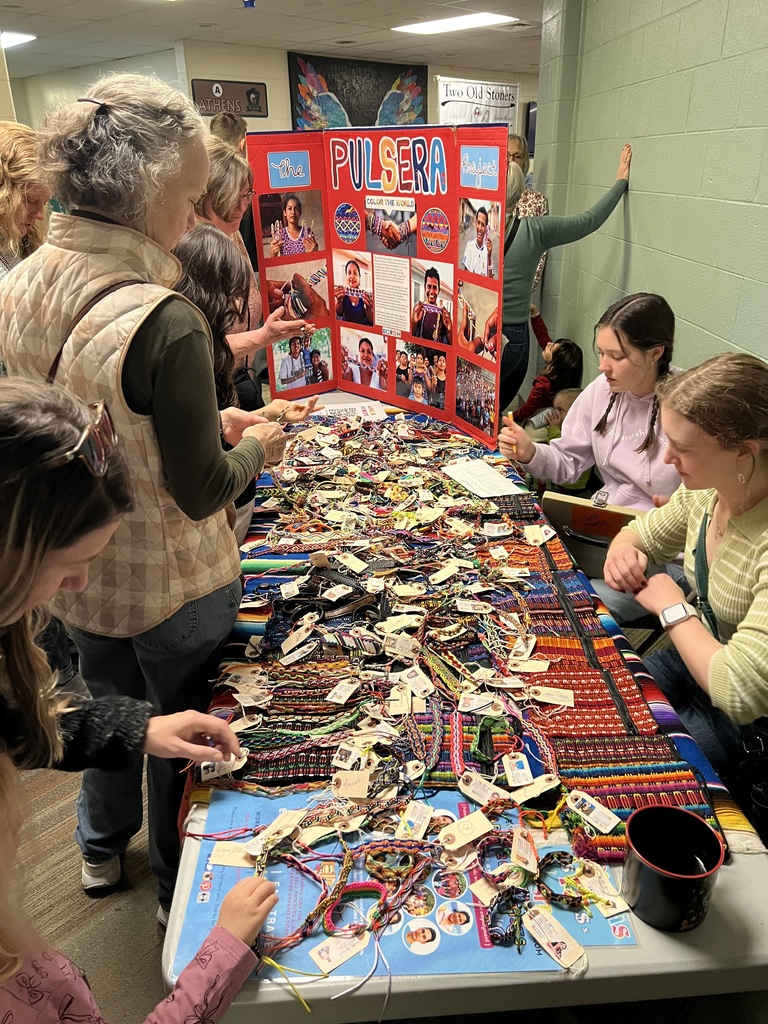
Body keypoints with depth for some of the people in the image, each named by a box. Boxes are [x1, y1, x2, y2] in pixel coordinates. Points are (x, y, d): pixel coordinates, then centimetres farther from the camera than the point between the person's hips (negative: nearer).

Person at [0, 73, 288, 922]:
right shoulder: (162, 320, -30)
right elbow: (200, 493, -22)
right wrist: (254, 449, -3)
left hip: (73, 572, 7)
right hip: (168, 587, -6)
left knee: (106, 703, 29)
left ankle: (102, 850, 56)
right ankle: (180, 890, 45)